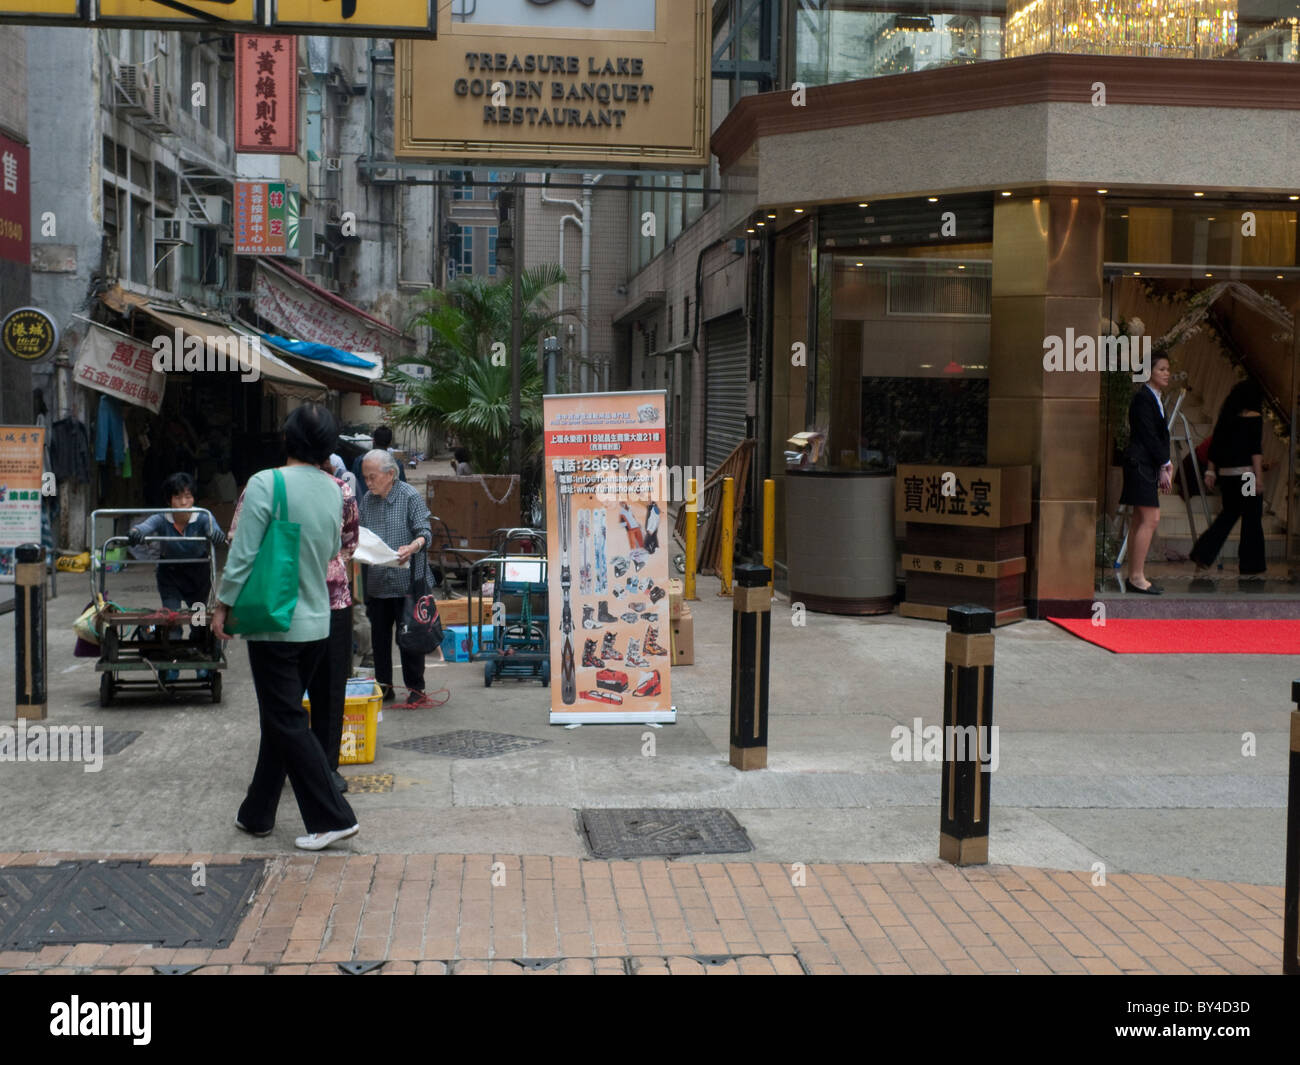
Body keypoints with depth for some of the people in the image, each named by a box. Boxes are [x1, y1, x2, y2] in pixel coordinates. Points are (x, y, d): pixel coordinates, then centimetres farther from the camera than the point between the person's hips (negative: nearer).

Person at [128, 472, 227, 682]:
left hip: (198, 572, 0)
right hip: (170, 572, 0)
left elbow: (213, 529, -40)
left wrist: (217, 535, -65)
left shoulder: (202, 518, -21)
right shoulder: (162, 520, -22)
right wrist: (136, 532, -65)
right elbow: (147, 525, -40)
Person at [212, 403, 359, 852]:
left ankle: (333, 818, 0)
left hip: (274, 625, -6)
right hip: (318, 624, 6)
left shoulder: (266, 484, -16)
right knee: (281, 718, 16)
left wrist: (223, 605, -4)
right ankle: (257, 814, 25)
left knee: (287, 724, 1)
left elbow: (243, 555, -15)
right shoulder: (333, 491, 2)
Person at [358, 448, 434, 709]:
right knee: (379, 635, 11)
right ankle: (383, 687, 23)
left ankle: (416, 691, 9)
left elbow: (424, 533, -13)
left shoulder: (410, 497, -7)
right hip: (376, 580, 6)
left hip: (406, 580, -6)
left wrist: (412, 548, -32)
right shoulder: (367, 500, 10)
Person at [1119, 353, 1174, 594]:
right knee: (1150, 519, -12)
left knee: (1141, 521, 9)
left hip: (1147, 466, 10)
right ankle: (1137, 576, -10)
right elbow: (1148, 435, -15)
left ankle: (1134, 577, 11)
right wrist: (1165, 465, -11)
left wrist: (1165, 465, 9)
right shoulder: (1143, 398, -11)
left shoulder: (1154, 398, 19)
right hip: (1140, 463, -10)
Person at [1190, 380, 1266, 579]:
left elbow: (1214, 447, 11)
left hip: (1225, 473, 6)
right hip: (1246, 472, -6)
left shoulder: (1225, 418, 10)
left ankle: (1203, 557, 2)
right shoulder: (1254, 418, -7)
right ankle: (1249, 566, 9)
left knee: (1229, 513, 16)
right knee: (1252, 518, 4)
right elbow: (1255, 449, -14)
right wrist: (1259, 475, -16)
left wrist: (1210, 471, 15)